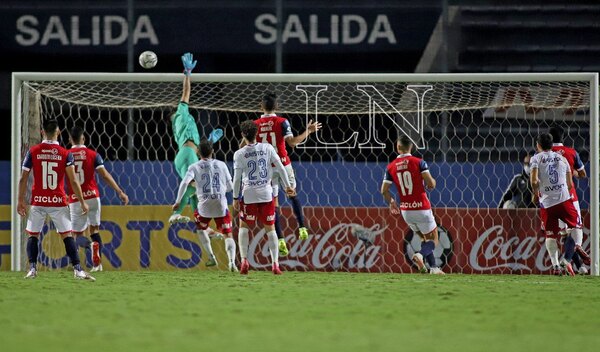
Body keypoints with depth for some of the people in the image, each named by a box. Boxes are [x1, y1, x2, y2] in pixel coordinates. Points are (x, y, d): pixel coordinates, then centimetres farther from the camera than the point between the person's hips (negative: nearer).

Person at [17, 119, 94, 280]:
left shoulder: (33, 152, -1)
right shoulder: (65, 154, -2)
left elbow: (23, 178, 1)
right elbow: (73, 181, -4)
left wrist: (21, 200, 10)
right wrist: (82, 202, 4)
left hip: (38, 201, 0)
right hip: (58, 201, 0)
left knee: (32, 235, 11)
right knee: (67, 235, 2)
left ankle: (32, 268, -2)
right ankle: (77, 270, -6)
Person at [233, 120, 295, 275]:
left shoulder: (240, 154, -5)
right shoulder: (267, 148, 1)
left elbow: (237, 178, -5)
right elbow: (280, 168, 1)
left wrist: (235, 198, 3)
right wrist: (288, 186, 9)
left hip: (248, 195, -2)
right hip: (267, 193, 2)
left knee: (244, 226, 15)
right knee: (270, 228, 10)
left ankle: (244, 259, 0)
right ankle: (275, 263, 3)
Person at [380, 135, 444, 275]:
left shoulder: (391, 167, 1)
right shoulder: (419, 162, -9)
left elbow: (384, 191, 2)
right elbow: (431, 184, -15)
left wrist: (391, 202, 21)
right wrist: (432, 182, 10)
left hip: (405, 210, 4)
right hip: (422, 208, -4)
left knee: (424, 238, 21)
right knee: (433, 239, 6)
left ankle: (433, 267, 11)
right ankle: (421, 255, -24)